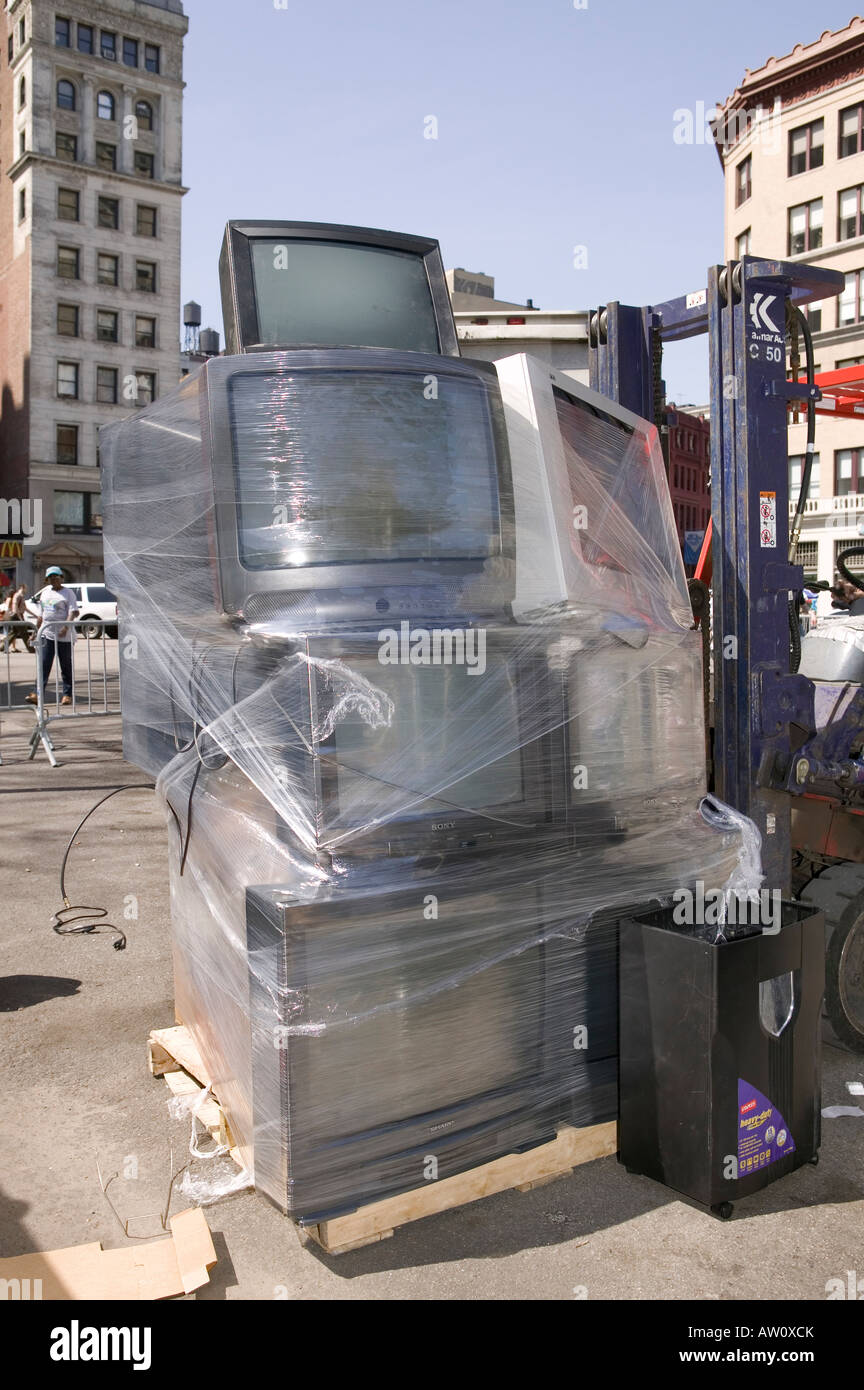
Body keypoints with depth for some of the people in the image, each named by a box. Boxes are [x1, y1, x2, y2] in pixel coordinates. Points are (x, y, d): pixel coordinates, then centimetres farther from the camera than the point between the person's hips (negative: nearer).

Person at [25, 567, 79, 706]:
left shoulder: (67, 593, -3)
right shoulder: (45, 592, 14)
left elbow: (73, 611, -15)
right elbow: (42, 613, 21)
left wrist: (66, 626, -29)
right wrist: (38, 630, 19)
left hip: (64, 636, -5)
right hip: (47, 633, 5)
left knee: (66, 666, 2)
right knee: (44, 664, -4)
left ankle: (67, 695, 8)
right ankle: (38, 694, -10)